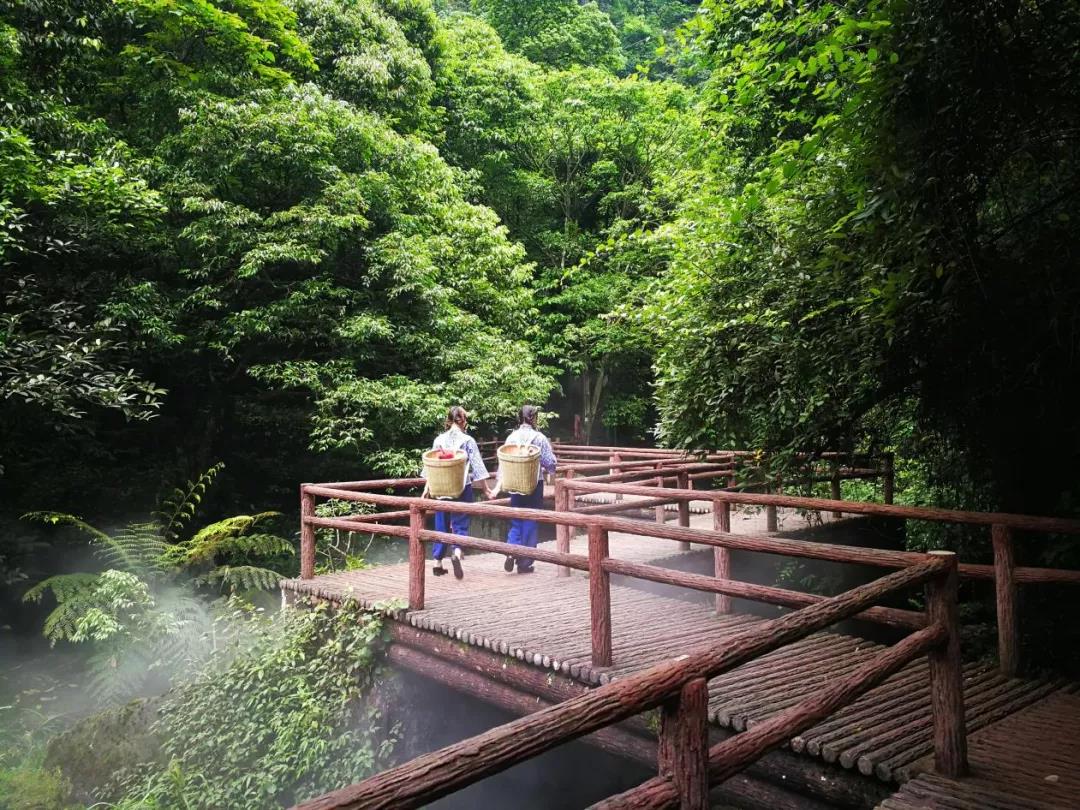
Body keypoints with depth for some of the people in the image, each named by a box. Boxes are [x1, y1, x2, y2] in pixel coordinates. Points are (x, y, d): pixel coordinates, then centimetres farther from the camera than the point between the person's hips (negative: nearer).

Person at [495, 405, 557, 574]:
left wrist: (498, 484, 7)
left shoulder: (511, 437, 1)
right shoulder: (539, 438, -9)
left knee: (516, 520, 15)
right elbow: (550, 462, -7)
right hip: (534, 484, -3)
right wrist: (550, 470, 15)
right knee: (530, 522, 5)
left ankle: (511, 551, -6)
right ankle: (525, 563, 10)